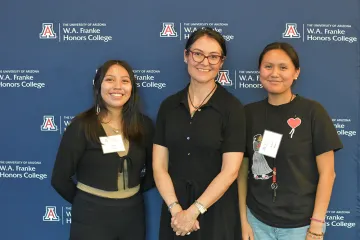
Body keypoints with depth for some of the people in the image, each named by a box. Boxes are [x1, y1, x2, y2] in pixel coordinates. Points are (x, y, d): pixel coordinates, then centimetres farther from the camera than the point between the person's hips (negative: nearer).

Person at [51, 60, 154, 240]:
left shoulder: (144, 124, -1)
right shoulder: (82, 125, -11)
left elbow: (154, 169, 10)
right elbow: (60, 179, -8)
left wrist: (135, 190, 2)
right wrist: (87, 200, 1)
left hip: (133, 215, 4)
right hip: (91, 217, -3)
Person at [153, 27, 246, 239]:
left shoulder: (232, 108, -8)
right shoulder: (169, 106, 1)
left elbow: (230, 171, -13)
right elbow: (159, 165, -1)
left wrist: (194, 211, -14)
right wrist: (176, 208, -12)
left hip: (216, 211, -2)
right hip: (174, 213, 3)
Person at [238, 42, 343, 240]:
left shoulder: (312, 112, -9)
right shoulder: (249, 113, -1)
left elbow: (327, 172, -7)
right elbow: (242, 171, 3)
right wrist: (243, 220, 0)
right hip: (258, 221, 2)